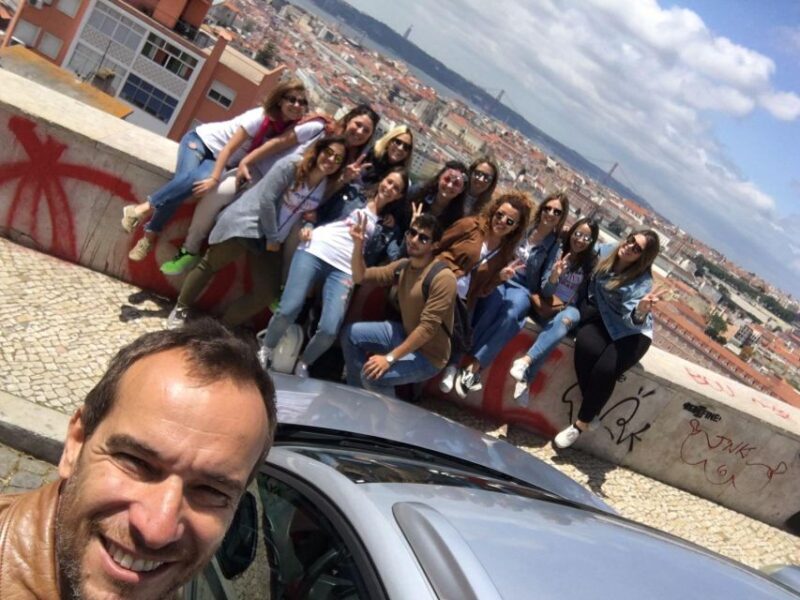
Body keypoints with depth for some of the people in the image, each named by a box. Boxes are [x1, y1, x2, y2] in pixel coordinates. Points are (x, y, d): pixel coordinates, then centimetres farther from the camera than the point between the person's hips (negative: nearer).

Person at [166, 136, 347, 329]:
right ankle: (181, 309, 25)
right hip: (245, 223, -6)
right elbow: (266, 199, -17)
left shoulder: (327, 188, 2)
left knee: (268, 293, 1)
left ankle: (224, 325, 15)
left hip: (272, 239, 6)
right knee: (209, 265, 5)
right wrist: (272, 237, -13)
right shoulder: (290, 166, -14)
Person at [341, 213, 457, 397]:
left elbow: (428, 328, -30)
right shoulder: (403, 266, 1)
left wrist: (389, 358, -31)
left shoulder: (443, 277, -25)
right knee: (350, 334, 8)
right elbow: (360, 277, 4)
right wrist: (358, 244, -13)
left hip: (428, 354, -8)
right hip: (404, 334, 9)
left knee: (372, 375, -27)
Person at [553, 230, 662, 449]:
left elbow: (632, 321, -35)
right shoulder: (606, 251, -8)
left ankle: (580, 424, -8)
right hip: (601, 318, 5)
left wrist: (642, 310, -55)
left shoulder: (642, 283, -24)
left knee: (605, 370, -28)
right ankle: (591, 412, -14)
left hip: (629, 332, -4)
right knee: (586, 346, -29)